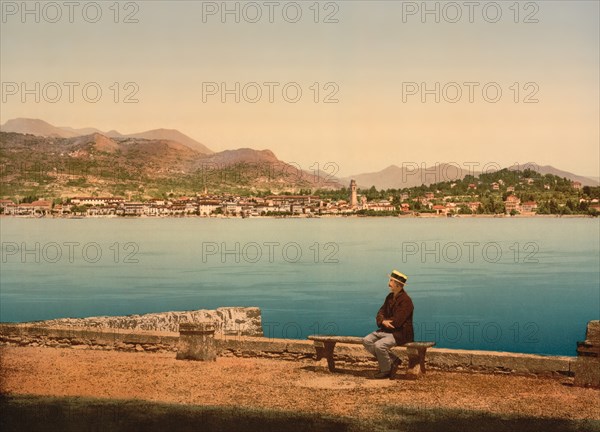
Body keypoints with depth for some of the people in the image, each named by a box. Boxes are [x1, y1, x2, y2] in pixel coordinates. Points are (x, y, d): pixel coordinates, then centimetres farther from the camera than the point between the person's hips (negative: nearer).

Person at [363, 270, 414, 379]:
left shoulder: (406, 301, -18)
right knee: (366, 341, -7)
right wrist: (383, 321, -15)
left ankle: (386, 370, -4)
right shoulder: (390, 297, 11)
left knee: (379, 345, -29)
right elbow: (381, 313, 8)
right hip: (386, 330, 9)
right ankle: (392, 360, 0)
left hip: (400, 333, -9)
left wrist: (384, 321, -5)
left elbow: (396, 322, -23)